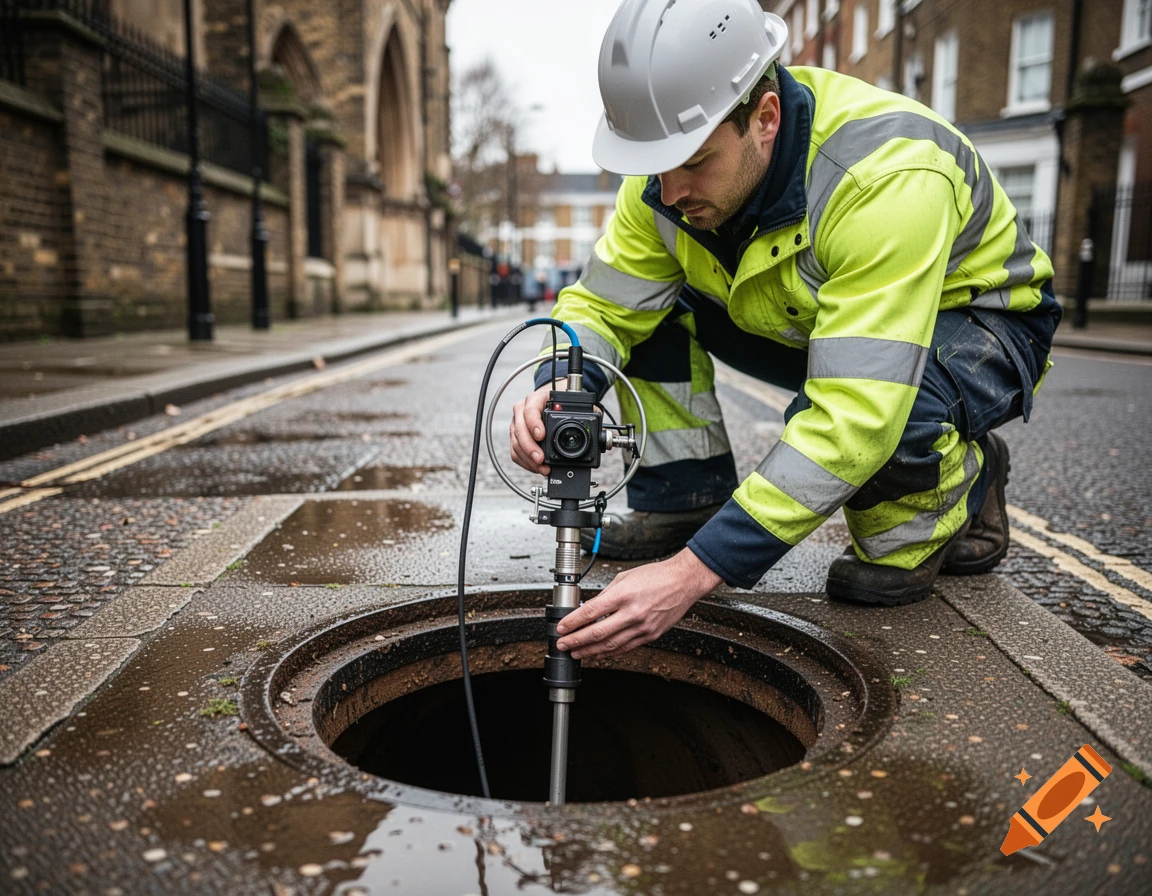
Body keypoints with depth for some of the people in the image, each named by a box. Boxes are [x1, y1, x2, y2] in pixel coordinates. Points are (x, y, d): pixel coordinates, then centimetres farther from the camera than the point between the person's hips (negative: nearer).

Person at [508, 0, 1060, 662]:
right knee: (649, 298, -13)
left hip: (976, 323, -5)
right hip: (807, 323, 6)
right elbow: (603, 305, -12)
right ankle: (686, 499, -1)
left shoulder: (887, 179, -38)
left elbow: (856, 417, -44)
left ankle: (963, 478, -4)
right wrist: (560, 389, -36)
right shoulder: (677, 165, -18)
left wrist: (695, 572, -47)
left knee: (883, 414, -40)